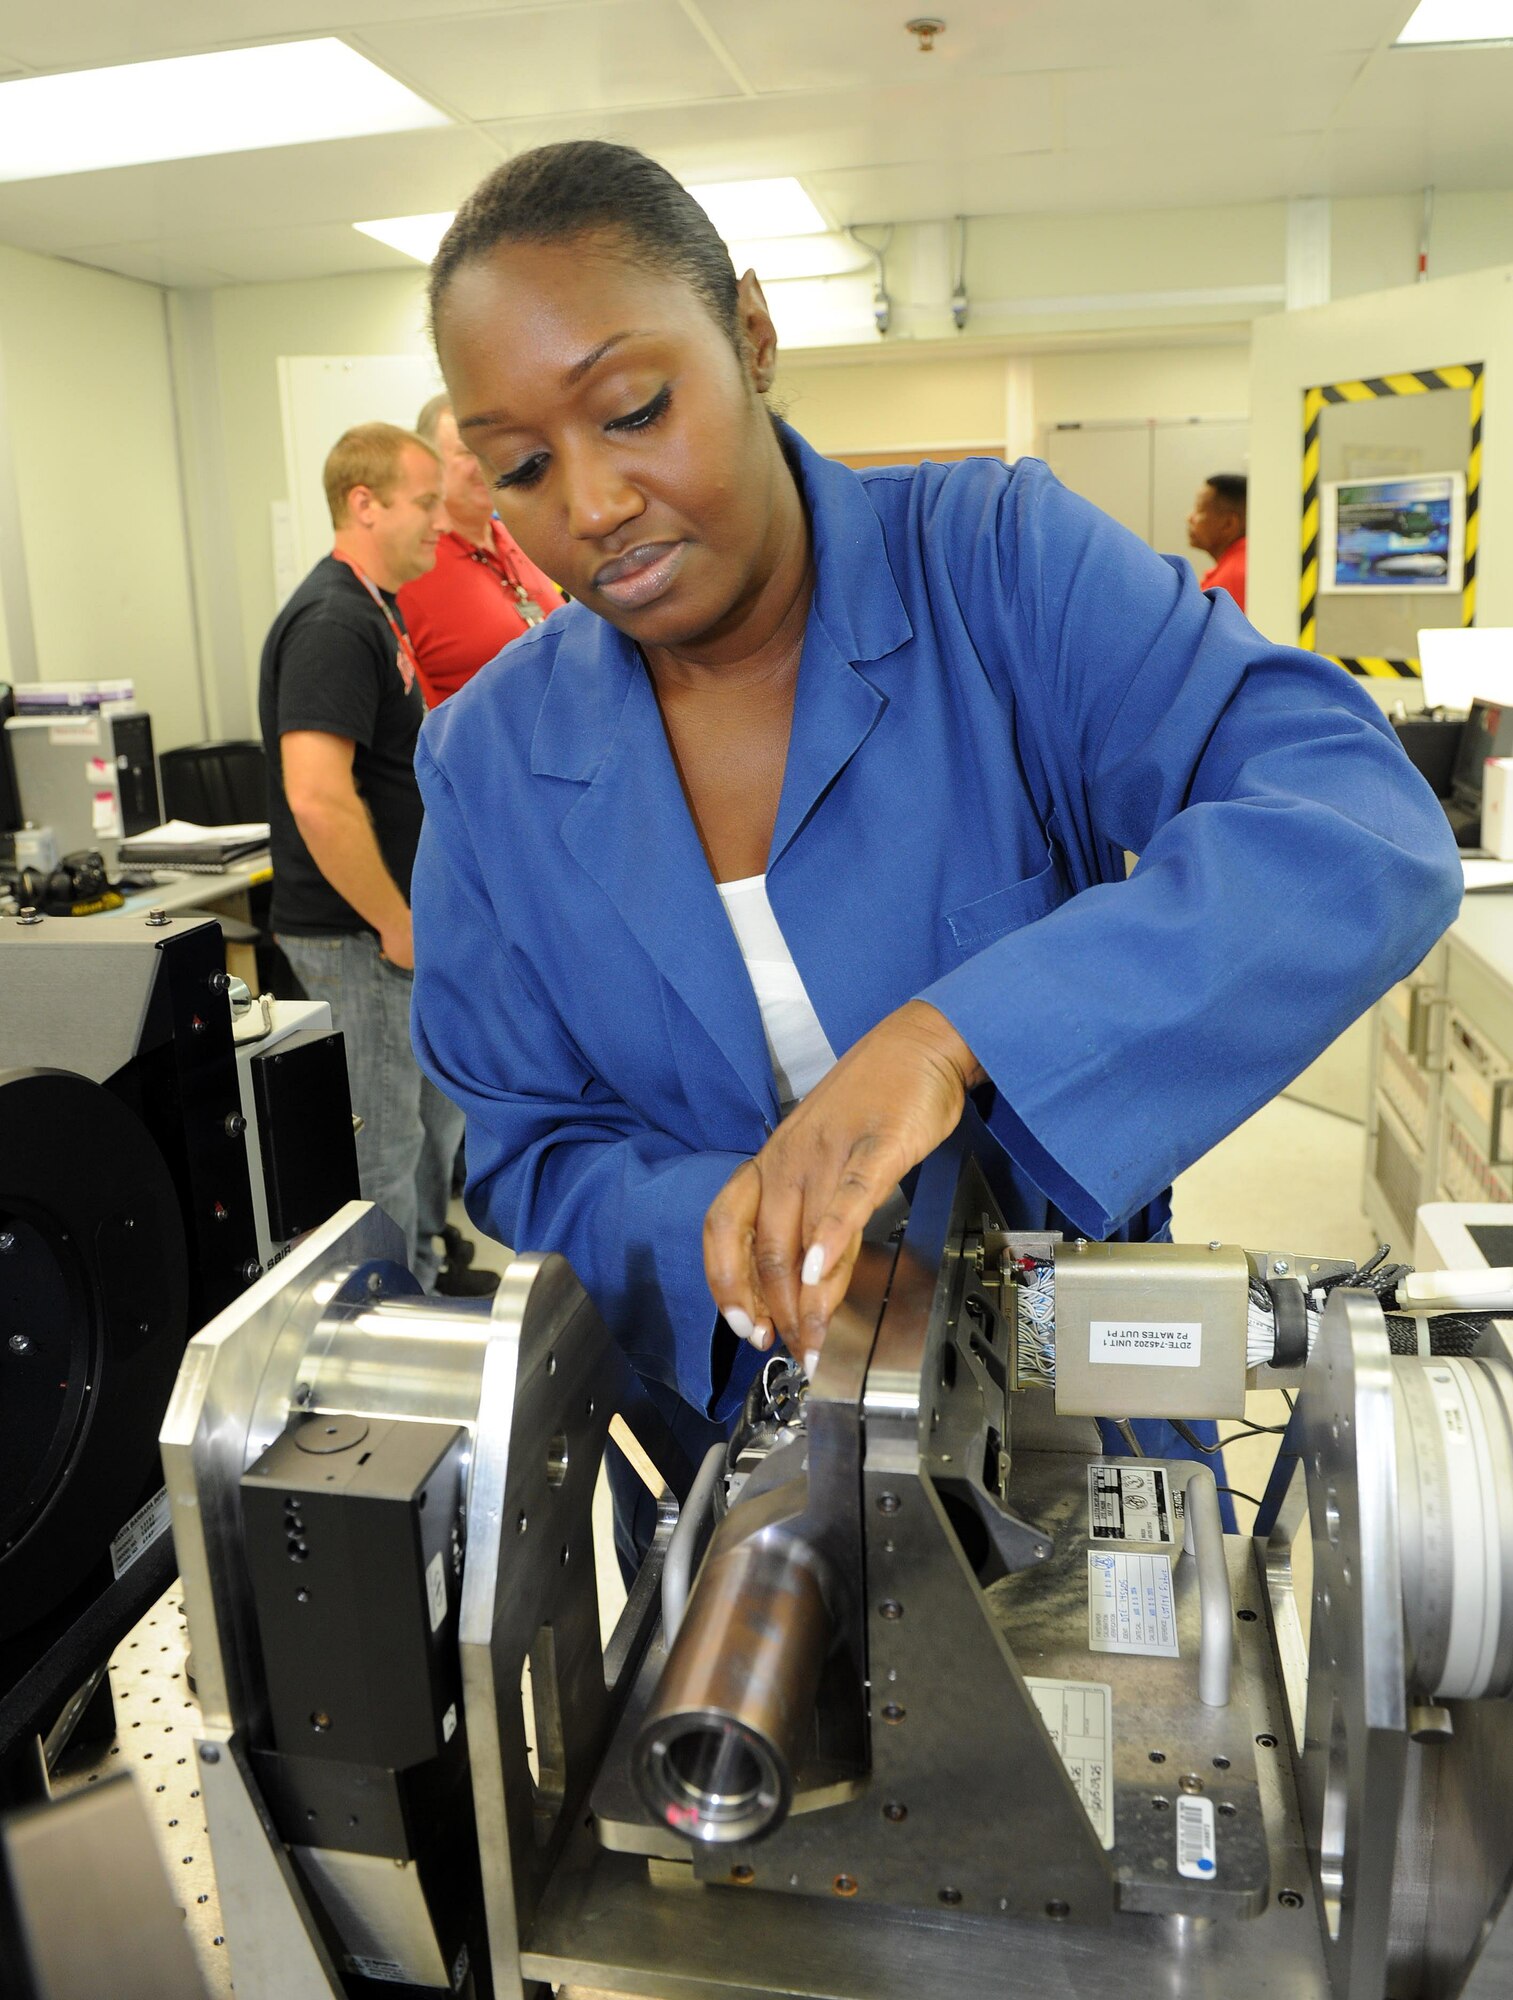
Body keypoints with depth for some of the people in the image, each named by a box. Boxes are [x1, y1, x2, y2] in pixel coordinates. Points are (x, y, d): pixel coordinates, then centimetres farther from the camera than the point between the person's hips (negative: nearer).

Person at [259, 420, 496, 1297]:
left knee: (438, 1102, 22)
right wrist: (396, 926, -22)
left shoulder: (376, 611, 12)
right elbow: (316, 797, -30)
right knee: (387, 1137, 2)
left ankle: (424, 1269, 39)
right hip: (357, 935, -10)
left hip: (400, 921, 10)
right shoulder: (333, 623, -20)